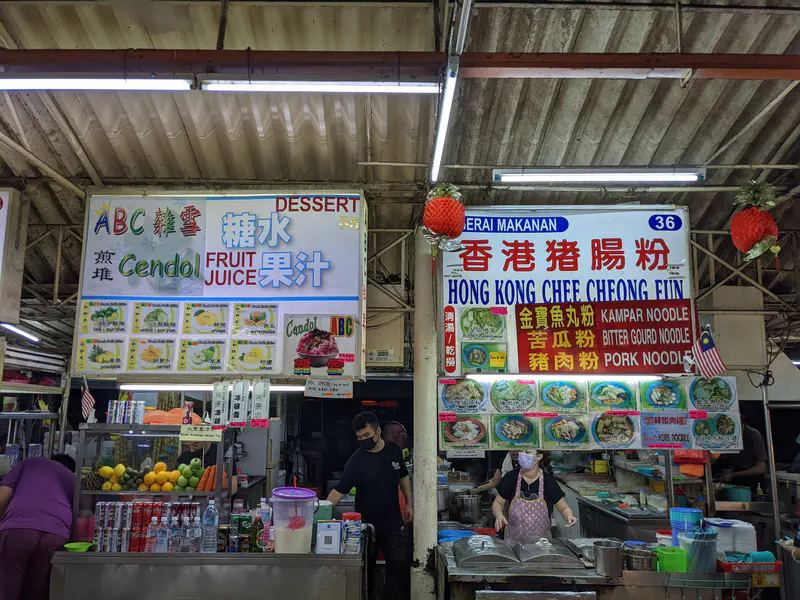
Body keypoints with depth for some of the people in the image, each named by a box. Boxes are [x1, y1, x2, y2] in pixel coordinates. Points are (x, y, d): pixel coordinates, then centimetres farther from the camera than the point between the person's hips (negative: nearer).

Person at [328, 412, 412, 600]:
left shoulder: (394, 450, -3)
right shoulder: (356, 460, -13)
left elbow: (403, 477, 12)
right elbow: (339, 490, -16)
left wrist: (409, 503, 7)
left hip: (393, 522, 2)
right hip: (366, 523, -2)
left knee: (399, 566, 2)